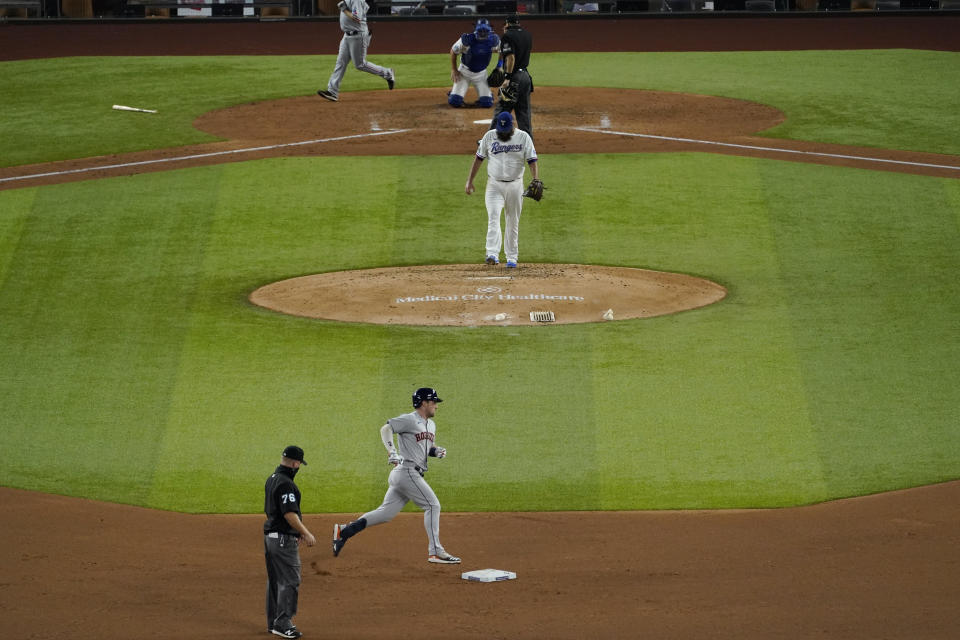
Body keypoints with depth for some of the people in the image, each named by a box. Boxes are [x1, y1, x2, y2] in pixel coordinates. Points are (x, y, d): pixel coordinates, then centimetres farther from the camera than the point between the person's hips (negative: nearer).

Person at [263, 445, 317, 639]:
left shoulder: (271, 479, 13)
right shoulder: (285, 484, -18)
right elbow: (289, 513, -24)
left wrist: (298, 531, 24)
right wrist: (306, 533, -19)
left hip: (270, 535, 10)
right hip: (284, 539, -10)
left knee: (275, 580, 14)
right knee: (290, 581, -7)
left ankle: (273, 622, 19)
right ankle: (282, 623, -10)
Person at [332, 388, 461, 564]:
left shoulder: (431, 425, 21)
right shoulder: (409, 420, -8)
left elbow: (428, 448, 29)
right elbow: (385, 429, -13)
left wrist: (437, 451, 7)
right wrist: (391, 450, -24)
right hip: (407, 471, -9)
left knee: (386, 513, 5)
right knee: (432, 505, -9)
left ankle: (344, 531, 5)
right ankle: (435, 551, -8)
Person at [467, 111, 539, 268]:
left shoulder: (523, 137, -3)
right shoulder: (489, 136, 0)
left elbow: (532, 161, -6)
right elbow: (479, 158, 8)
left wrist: (536, 181, -21)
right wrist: (470, 181, 6)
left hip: (515, 185, 0)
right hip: (494, 185, 0)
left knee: (513, 223, 7)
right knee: (493, 218, -17)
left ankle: (512, 258, 17)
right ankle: (492, 254, -27)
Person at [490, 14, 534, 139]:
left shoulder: (508, 36, -12)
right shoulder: (528, 35, 11)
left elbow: (511, 57, -22)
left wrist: (507, 78, -24)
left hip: (513, 77, -7)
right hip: (526, 75, 7)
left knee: (502, 109, -1)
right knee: (525, 111, 11)